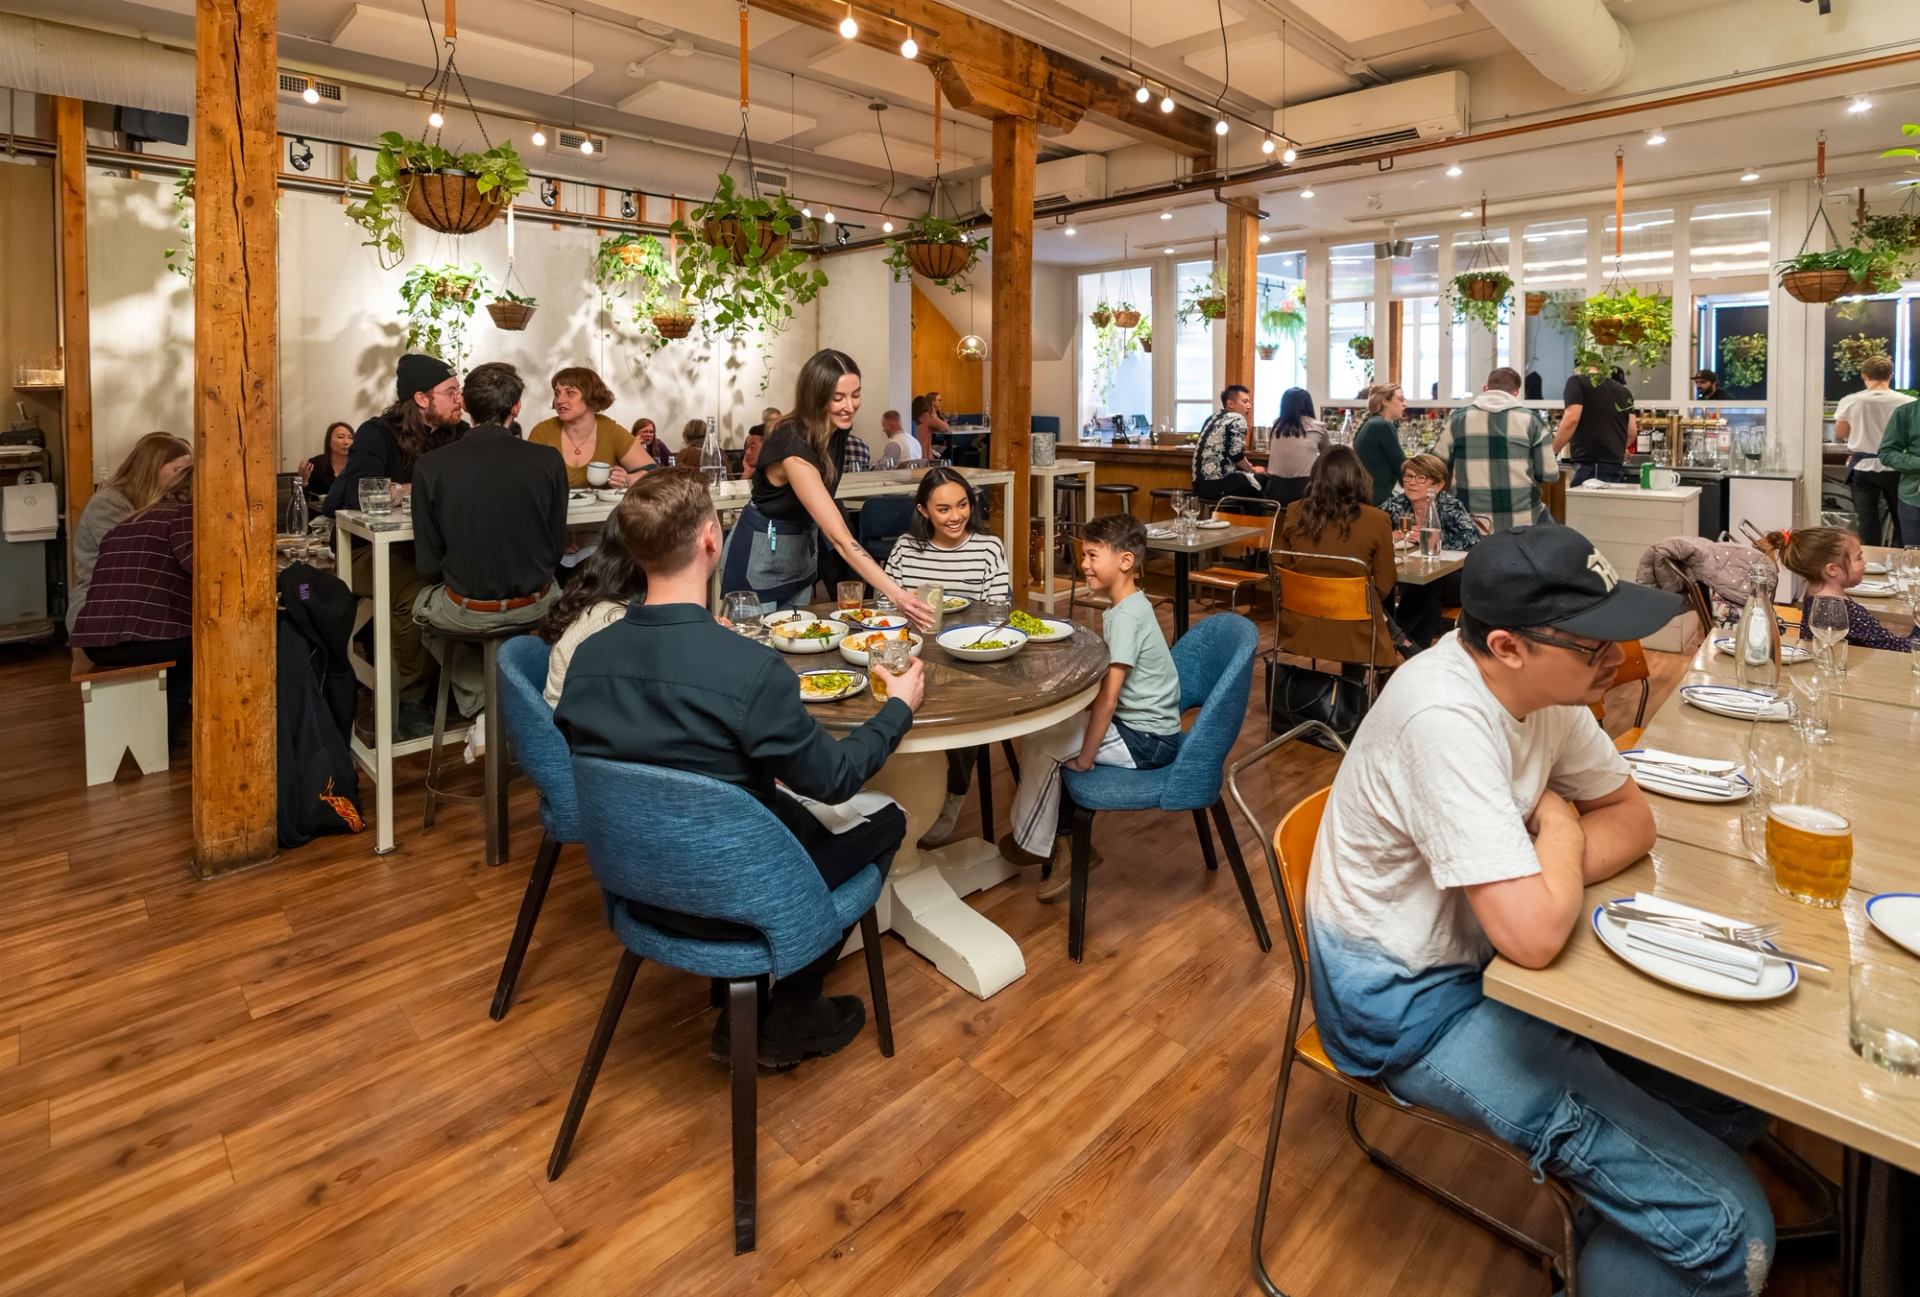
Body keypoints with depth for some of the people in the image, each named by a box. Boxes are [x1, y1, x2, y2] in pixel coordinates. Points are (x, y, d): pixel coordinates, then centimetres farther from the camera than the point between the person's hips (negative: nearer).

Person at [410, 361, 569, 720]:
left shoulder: (431, 466, -11)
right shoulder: (548, 460, -11)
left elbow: (429, 564, -6)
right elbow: (557, 549, -2)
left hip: (467, 612, 0)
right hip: (534, 605, 1)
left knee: (421, 603, 32)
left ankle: (479, 705, 22)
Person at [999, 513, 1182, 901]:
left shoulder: (1126, 616, -22)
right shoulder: (1126, 607, 8)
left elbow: (1108, 697, -25)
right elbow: (1107, 693, 13)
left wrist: (1084, 757, -18)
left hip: (1146, 740, -9)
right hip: (1139, 725, 9)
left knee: (1041, 743, -7)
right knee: (1046, 734, 7)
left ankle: (1032, 843, 15)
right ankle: (1066, 844, 14)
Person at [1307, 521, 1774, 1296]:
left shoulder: (1538, 681, -4)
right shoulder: (1445, 719, -31)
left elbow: (1631, 816, 7)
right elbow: (1534, 936, -33)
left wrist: (1548, 874, -13)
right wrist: (1559, 830, -13)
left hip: (1478, 955, 8)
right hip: (1408, 1007, -8)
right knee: (1728, 1228, -11)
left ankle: (1619, 1219, 29)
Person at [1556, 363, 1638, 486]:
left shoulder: (1577, 381, 3)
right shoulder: (1623, 390, 21)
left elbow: (1572, 419, -12)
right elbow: (1632, 433, 18)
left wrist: (1552, 451, -5)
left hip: (1589, 465, -6)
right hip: (1616, 466, 6)